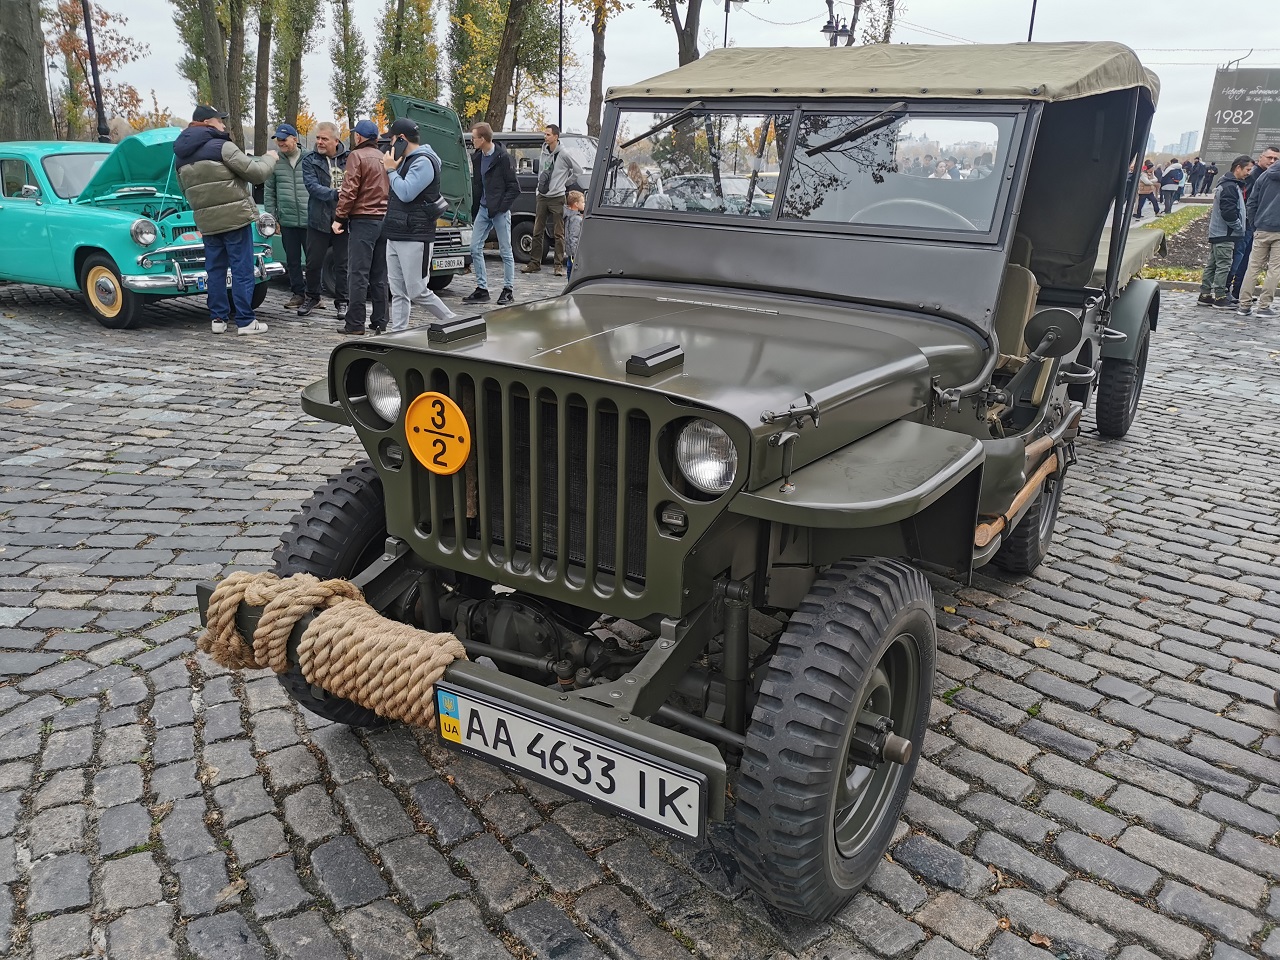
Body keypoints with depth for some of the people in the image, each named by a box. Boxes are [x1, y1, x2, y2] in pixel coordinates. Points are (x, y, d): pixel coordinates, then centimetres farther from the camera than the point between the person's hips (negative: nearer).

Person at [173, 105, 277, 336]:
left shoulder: (180, 156, 12)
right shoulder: (222, 147, -10)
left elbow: (185, 189, 18)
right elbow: (255, 173, -9)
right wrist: (269, 158, 9)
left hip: (206, 221, 6)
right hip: (235, 217, -6)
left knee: (215, 269, 12)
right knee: (242, 269, -2)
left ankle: (217, 318, 13)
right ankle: (245, 321, -2)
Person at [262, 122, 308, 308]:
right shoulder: (275, 162, 8)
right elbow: (269, 192, 11)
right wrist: (272, 216, 5)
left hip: (309, 219, -3)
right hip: (287, 221, 3)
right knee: (292, 260, 8)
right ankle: (298, 293, 18)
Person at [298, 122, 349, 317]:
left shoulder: (349, 159, 4)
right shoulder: (310, 160, 1)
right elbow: (313, 186, -12)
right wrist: (335, 193, -26)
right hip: (319, 220, 0)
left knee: (342, 264, 7)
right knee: (313, 263, 9)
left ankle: (342, 301, 19)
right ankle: (312, 297, 27)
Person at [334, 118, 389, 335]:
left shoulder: (357, 156, -6)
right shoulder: (384, 158, 14)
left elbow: (349, 191, -12)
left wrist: (339, 217, -7)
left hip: (363, 220, -6)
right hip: (384, 220, 7)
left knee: (358, 274, -5)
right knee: (379, 275, 10)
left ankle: (355, 324, -5)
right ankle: (380, 322, 12)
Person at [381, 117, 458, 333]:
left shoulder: (423, 162, -12)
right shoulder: (406, 161, 18)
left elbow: (406, 193, -21)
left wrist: (391, 169, -9)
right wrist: (393, 168, 10)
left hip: (415, 239, -9)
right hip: (395, 237, 9)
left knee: (418, 292, -7)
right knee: (398, 293, 6)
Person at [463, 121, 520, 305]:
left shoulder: (503, 158, -11)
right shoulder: (477, 157, 9)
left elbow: (514, 188, -11)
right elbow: (476, 185, 15)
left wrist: (501, 206, -16)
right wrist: (474, 211, 10)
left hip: (500, 211, -7)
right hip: (483, 209, 7)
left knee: (505, 251, 1)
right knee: (475, 248, 4)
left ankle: (508, 290, 10)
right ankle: (482, 289, 10)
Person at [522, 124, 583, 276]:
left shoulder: (564, 154, -8)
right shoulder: (543, 153, 8)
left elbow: (578, 171, -1)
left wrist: (565, 183, 3)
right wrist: (540, 185, 14)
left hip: (557, 198, -6)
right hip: (542, 197, 6)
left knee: (559, 234, -2)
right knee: (538, 232, 8)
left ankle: (559, 265, 1)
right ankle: (535, 263, 14)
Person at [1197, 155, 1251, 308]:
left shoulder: (1232, 185, 18)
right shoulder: (1230, 187, -16)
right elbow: (1228, 211, -23)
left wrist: (1239, 226, 15)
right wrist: (1239, 226, -12)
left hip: (1217, 233, 11)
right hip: (1225, 234, -11)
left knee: (1212, 265, 12)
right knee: (1224, 265, -6)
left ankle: (1205, 295, 17)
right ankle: (1219, 297, -3)